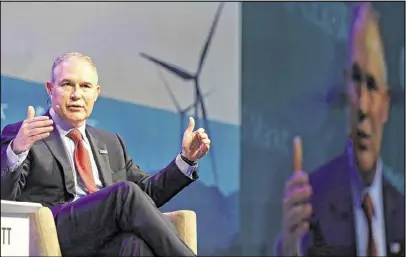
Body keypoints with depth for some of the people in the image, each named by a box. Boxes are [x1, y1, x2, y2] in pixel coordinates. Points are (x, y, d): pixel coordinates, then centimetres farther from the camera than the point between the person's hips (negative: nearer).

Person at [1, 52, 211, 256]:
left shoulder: (110, 143, 30)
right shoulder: (19, 134, 12)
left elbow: (146, 195, 29)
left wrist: (186, 159, 16)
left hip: (109, 239, 4)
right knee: (126, 192, -31)